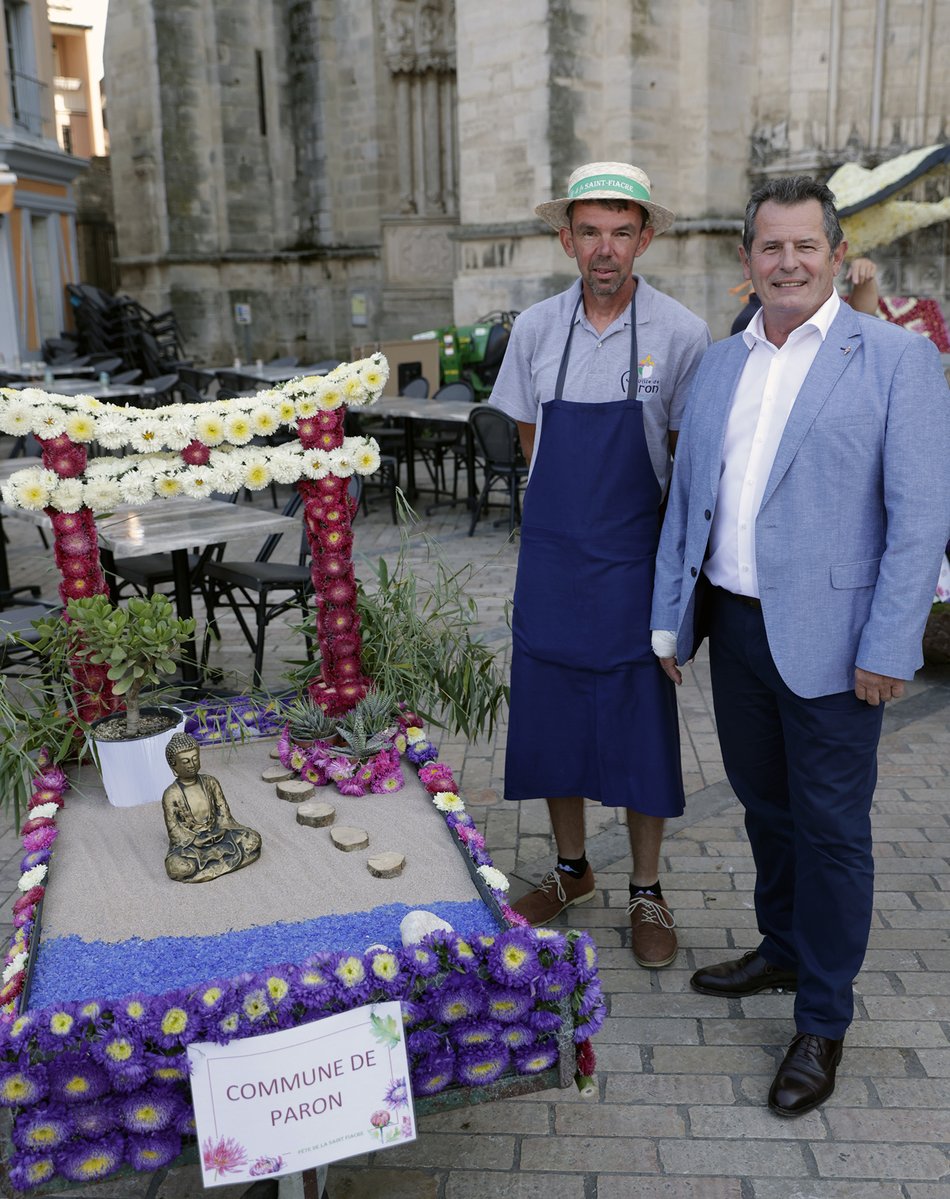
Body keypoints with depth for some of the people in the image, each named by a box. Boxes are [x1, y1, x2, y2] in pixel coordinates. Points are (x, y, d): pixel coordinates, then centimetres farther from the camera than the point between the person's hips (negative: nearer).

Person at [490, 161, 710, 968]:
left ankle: (648, 893, 24)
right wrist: (580, 504, 3)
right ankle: (572, 869, 32)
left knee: (640, 726, 5)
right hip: (552, 556, 3)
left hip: (635, 561, -3)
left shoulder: (680, 334, -7)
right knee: (553, 717, 12)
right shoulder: (536, 329, 2)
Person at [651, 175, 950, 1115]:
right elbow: (685, 498, 12)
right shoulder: (719, 363, 10)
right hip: (735, 623, 5)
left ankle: (822, 1024, 22)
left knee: (831, 828, 5)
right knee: (764, 806, 20)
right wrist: (670, 617, 10)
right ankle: (781, 951, 42)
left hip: (826, 636, -5)